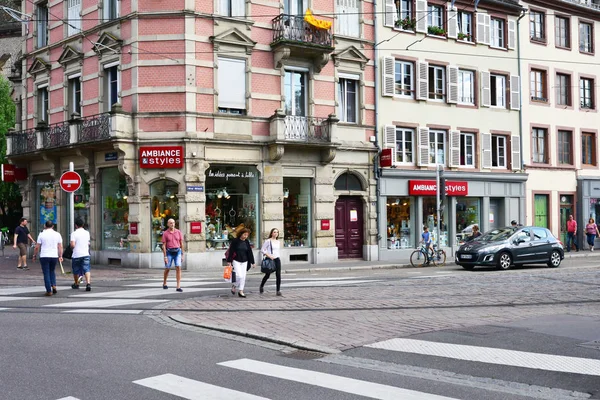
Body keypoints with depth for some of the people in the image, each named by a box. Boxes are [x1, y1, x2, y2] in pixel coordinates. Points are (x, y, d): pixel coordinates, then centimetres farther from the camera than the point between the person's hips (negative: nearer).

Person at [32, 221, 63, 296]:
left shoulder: (42, 234, -3)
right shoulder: (57, 234, 4)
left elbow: (37, 247, -2)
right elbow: (60, 247, 4)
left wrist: (35, 255, 11)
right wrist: (60, 256, 11)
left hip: (44, 256, -3)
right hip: (54, 256, 3)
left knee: (46, 273, 3)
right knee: (52, 271, 22)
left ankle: (49, 291, 2)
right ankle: (54, 285, 4)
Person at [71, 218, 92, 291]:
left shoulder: (74, 233, -8)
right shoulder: (87, 233, 6)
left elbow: (72, 245, -17)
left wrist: (71, 246, 4)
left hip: (76, 255, -2)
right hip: (85, 254, 2)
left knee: (76, 271, 15)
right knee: (86, 269, -5)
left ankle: (76, 284, 31)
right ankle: (88, 283, -26)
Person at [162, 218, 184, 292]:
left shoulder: (178, 232, 2)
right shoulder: (165, 233, -3)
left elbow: (181, 244, 6)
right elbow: (164, 246, -4)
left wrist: (182, 255, 4)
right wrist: (165, 257, -10)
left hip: (177, 252, 1)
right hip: (169, 252, -1)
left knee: (178, 268, -14)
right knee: (167, 269, 9)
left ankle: (178, 287, -14)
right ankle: (164, 283, 36)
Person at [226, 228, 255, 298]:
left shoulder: (247, 242, 7)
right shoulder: (235, 241, -6)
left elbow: (250, 252, 11)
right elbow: (231, 251, -6)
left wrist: (252, 262, 11)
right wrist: (229, 261, -9)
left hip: (244, 261, 5)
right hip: (236, 261, -5)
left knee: (243, 277, 2)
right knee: (239, 275, -14)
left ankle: (240, 291, 11)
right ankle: (233, 286, 12)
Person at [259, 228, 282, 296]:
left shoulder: (278, 242, 13)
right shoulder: (268, 241, -5)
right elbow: (262, 250, -8)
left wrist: (278, 256, 13)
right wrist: (269, 255, -16)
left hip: (277, 259, 4)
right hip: (270, 260, -4)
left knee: (278, 275, -6)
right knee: (267, 275, 8)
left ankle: (278, 290, -3)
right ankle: (261, 286, 33)